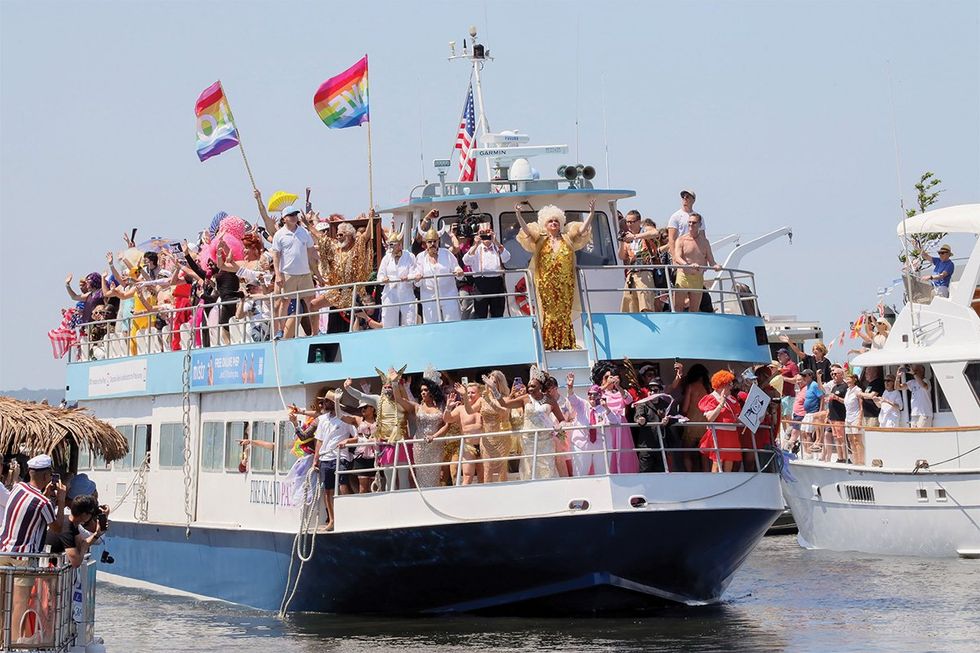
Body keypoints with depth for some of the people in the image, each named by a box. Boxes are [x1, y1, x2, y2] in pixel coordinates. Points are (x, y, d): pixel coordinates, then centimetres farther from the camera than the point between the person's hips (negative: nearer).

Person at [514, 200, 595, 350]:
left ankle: (566, 344, 6)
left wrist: (591, 214, -8)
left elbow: (582, 229, 3)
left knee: (564, 314, 3)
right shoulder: (540, 240, 7)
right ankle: (549, 344, -3)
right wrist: (518, 214, -19)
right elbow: (526, 230, -5)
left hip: (565, 285, 2)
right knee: (549, 314, -3)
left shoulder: (567, 239, 11)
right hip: (546, 285, -2)